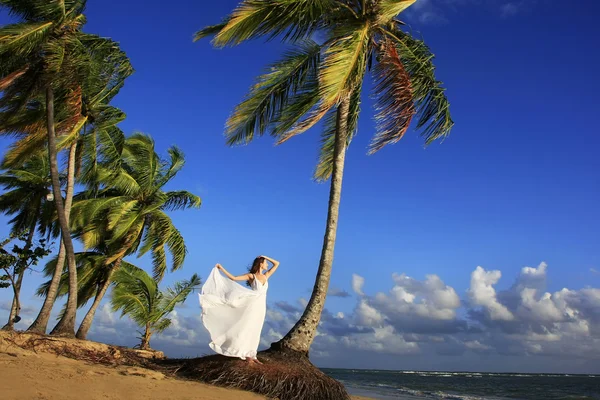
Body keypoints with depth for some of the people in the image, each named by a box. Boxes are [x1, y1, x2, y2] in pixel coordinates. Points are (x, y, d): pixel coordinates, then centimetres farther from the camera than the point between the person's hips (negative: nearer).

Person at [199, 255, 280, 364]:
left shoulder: (266, 275, 13)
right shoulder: (251, 275, 0)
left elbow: (277, 264, 17)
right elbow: (233, 278, -1)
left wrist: (266, 257, 11)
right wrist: (221, 268, -4)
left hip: (261, 307, 5)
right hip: (253, 305, -5)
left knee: (255, 332, 6)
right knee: (247, 329, -7)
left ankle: (251, 355, 8)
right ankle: (247, 355, -4)